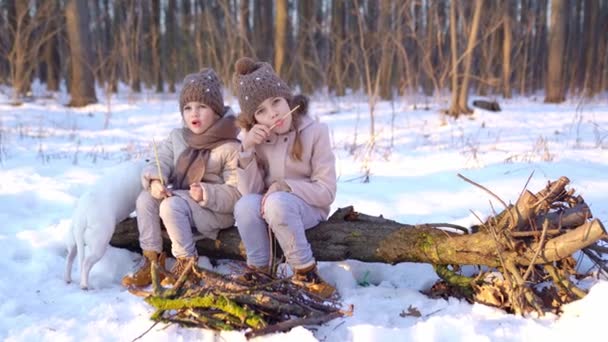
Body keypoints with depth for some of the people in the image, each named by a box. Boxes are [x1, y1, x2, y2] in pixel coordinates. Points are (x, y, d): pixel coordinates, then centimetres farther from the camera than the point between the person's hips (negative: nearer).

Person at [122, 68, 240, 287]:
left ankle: (186, 263, -13)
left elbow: (236, 192, -14)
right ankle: (153, 259, -6)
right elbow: (160, 161, -1)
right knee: (145, 199, -16)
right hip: (178, 197, 7)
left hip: (215, 210, -6)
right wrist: (154, 181, -24)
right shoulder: (177, 137, 9)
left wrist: (206, 193, -29)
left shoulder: (230, 148, -11)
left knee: (171, 206, -30)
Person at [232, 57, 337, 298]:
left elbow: (326, 192, -14)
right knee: (246, 205, -29)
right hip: (268, 205, 3)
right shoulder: (256, 138, -4)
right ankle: (259, 269, -9)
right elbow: (250, 191, -9)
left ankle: (305, 271, -18)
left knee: (278, 203, -34)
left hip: (309, 207, -3)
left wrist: (285, 186, -25)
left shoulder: (315, 132, -14)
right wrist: (247, 150, -22)